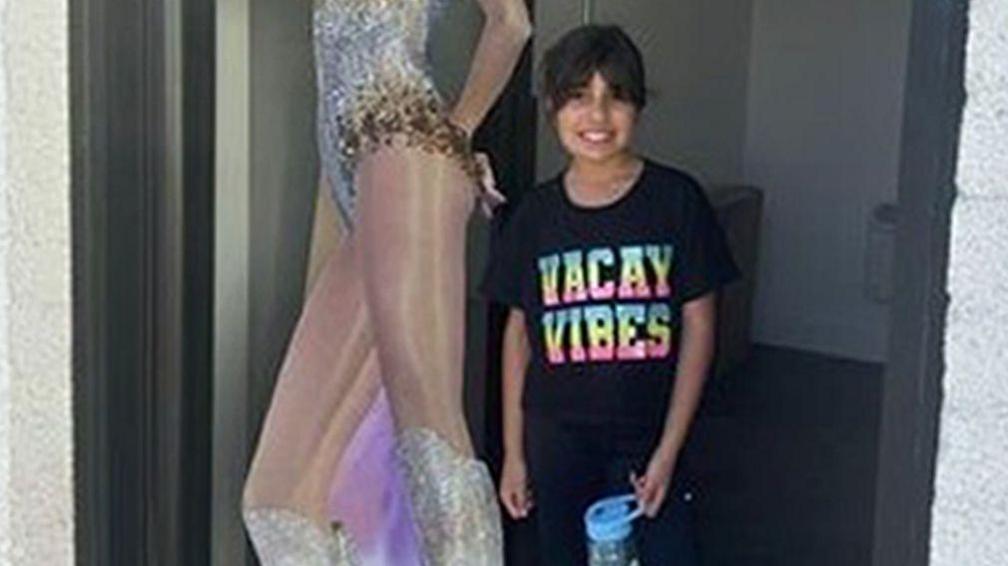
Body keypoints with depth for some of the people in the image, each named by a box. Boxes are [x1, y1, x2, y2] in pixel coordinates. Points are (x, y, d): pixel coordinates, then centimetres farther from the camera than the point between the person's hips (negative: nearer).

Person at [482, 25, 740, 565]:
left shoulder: (675, 199, -6)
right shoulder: (535, 213, 1)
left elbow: (698, 327, -5)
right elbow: (519, 332, 7)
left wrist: (669, 449, -9)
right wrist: (513, 452, 6)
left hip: (647, 438, -2)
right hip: (558, 441, 2)